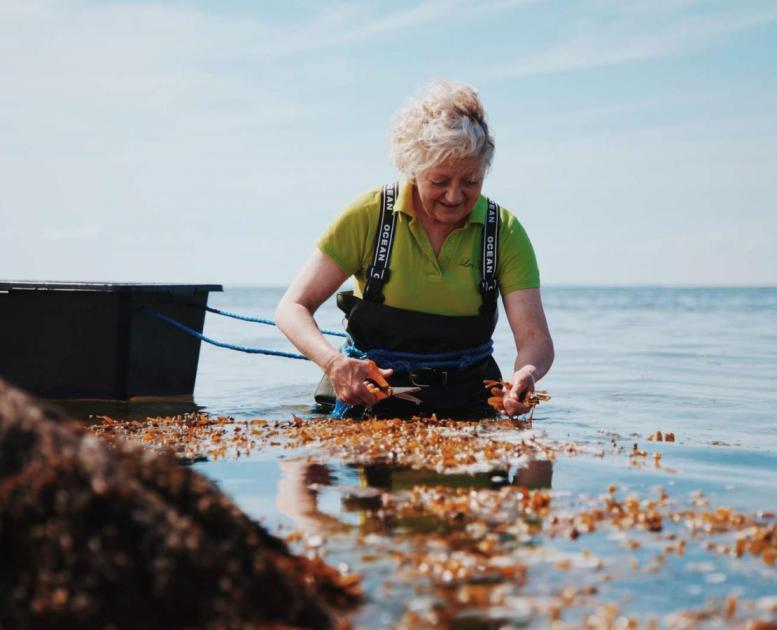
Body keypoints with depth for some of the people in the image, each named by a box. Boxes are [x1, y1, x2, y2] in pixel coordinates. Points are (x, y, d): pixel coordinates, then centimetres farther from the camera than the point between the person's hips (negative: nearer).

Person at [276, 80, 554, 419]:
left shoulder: (504, 232, -3)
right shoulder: (369, 216, -8)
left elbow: (535, 337, -9)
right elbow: (292, 308, -8)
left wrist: (526, 373, -34)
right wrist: (333, 362, -28)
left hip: (465, 401, 1)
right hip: (369, 394, -1)